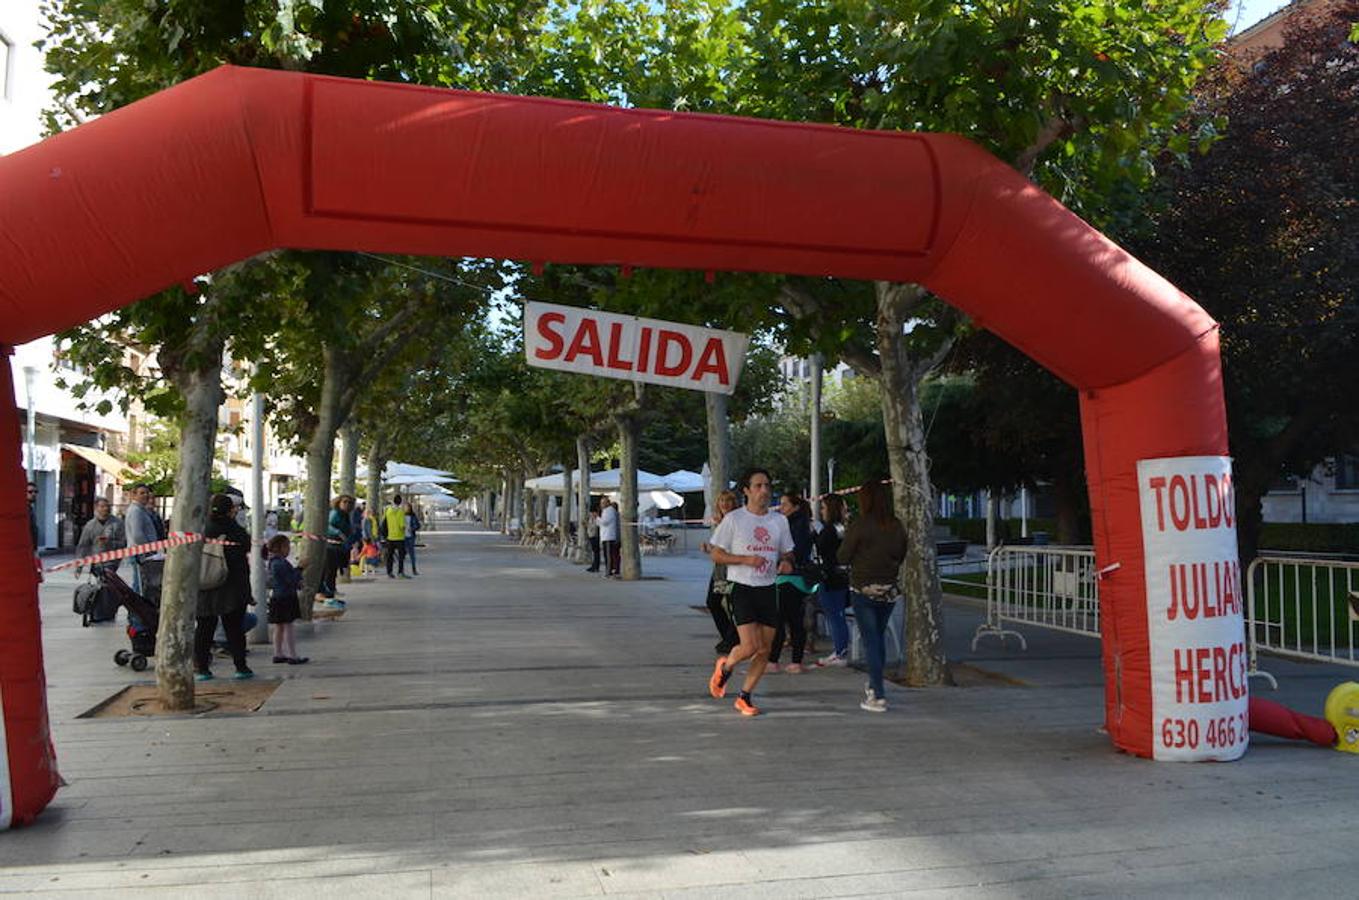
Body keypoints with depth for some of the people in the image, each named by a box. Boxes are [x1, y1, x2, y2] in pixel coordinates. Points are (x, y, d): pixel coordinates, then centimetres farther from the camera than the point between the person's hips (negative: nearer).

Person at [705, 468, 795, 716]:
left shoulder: (779, 520, 9)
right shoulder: (733, 519, -5)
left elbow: (787, 553, 18)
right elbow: (716, 554, -4)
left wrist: (786, 563, -6)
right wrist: (746, 559, -17)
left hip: (768, 590, 5)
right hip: (743, 589, -5)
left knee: (765, 650, 4)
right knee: (750, 647, -15)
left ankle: (745, 697, 21)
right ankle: (725, 666, 17)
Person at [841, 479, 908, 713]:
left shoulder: (858, 526, -14)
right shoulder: (897, 526, 0)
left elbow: (843, 557, -8)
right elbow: (901, 556, 12)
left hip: (863, 590, -5)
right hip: (889, 589, 5)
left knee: (870, 640, -1)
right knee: (879, 637, 20)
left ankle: (878, 696, -3)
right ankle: (874, 685, 33)